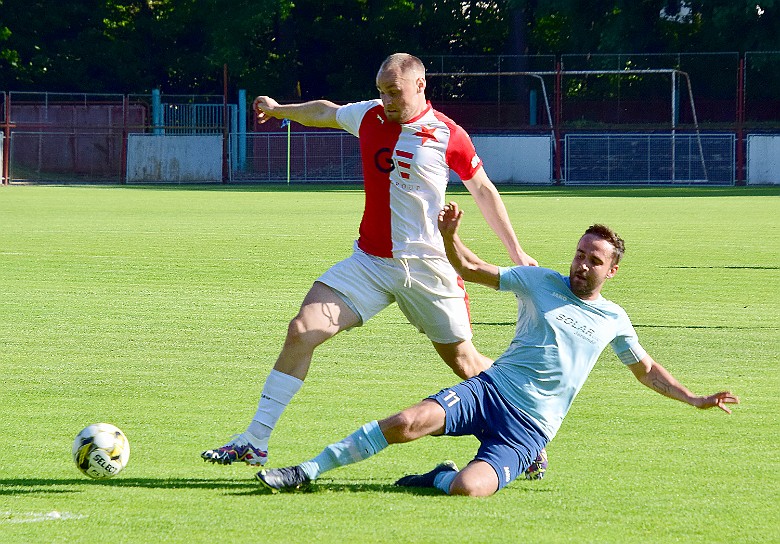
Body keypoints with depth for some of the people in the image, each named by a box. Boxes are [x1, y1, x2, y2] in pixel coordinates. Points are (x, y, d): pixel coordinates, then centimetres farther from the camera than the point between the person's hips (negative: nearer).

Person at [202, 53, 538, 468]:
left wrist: (516, 252, 8)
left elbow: (483, 191, 6)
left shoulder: (449, 136, -7)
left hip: (428, 267, -3)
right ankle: (255, 441, -8)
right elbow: (325, 112, 26)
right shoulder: (368, 116, 3)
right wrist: (278, 109, 38)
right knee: (302, 330, -11)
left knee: (463, 362, 1)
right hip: (370, 260, 3)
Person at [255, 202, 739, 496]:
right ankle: (309, 470, -16)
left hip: (530, 428, 0)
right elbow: (470, 269, 12)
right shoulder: (540, 282, 9)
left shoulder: (613, 320, 13)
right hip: (490, 391, 0)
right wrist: (450, 236, -8)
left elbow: (647, 370, 27)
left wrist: (695, 399, 16)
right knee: (408, 423, -27)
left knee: (470, 488, -31)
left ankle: (440, 478, 4)